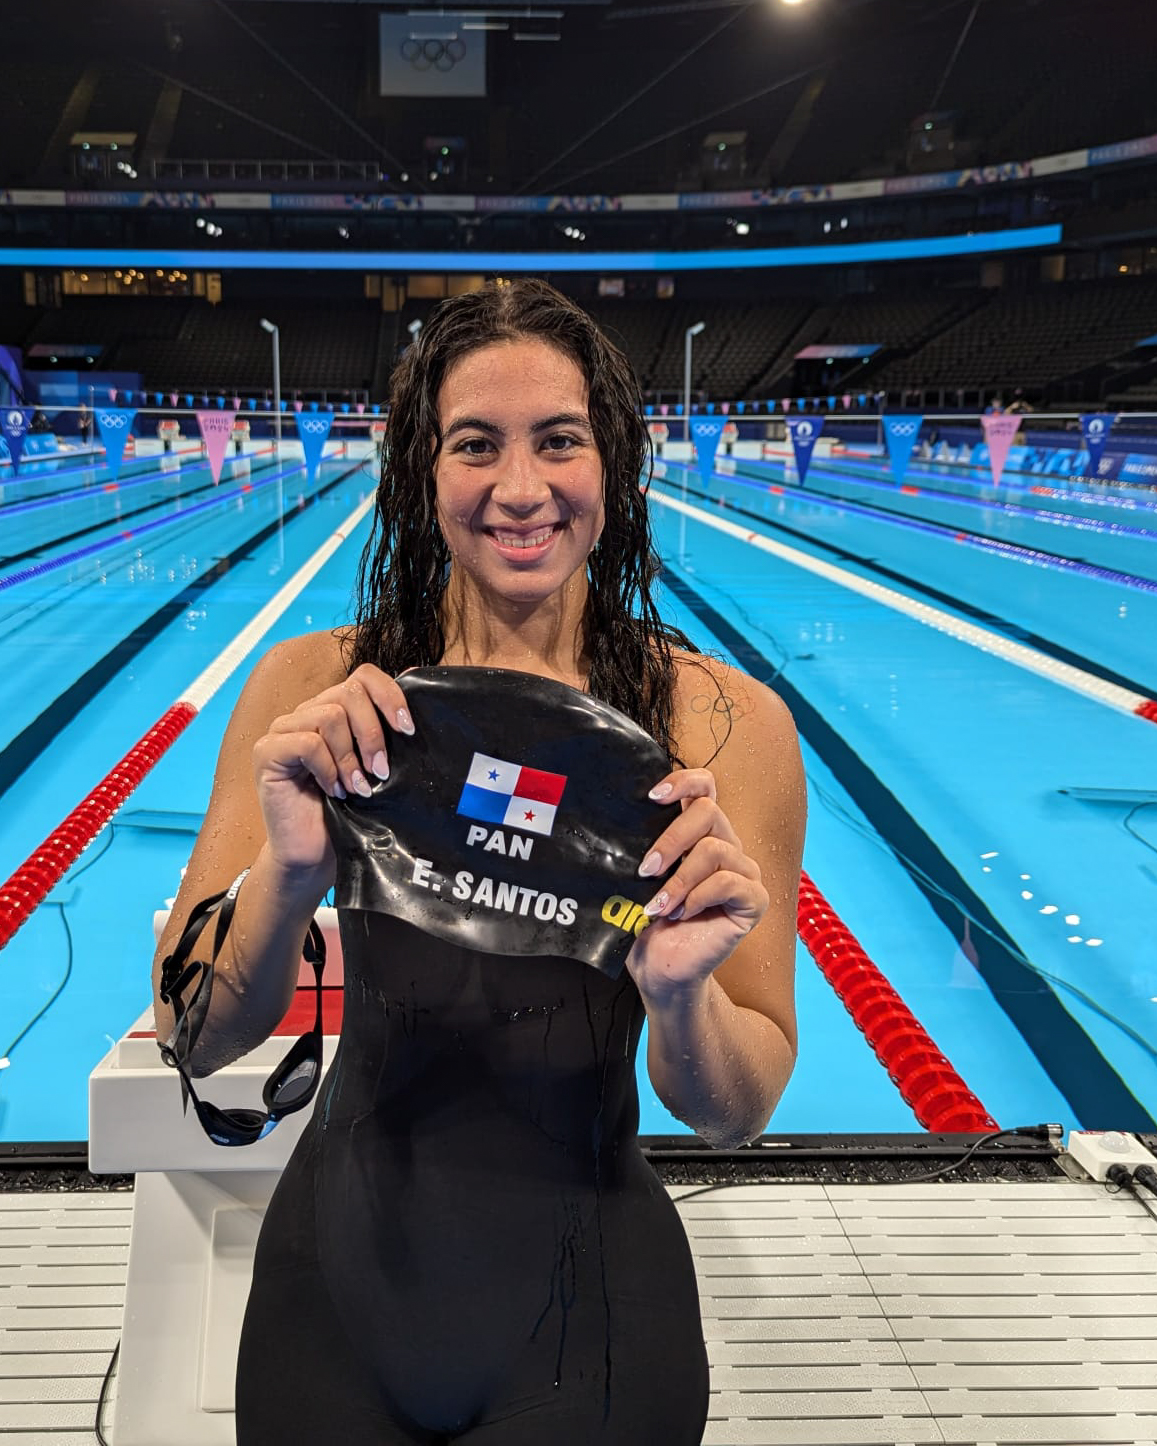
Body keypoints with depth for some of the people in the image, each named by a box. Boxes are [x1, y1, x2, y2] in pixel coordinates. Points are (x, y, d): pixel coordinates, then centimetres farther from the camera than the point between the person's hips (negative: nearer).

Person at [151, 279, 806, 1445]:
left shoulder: (724, 724, -13)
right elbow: (194, 1040, -12)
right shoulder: (312, 691, -9)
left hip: (589, 1323, -1)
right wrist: (288, 873, -30)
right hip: (333, 1288, 2)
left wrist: (680, 997, -30)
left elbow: (735, 1116, -9)